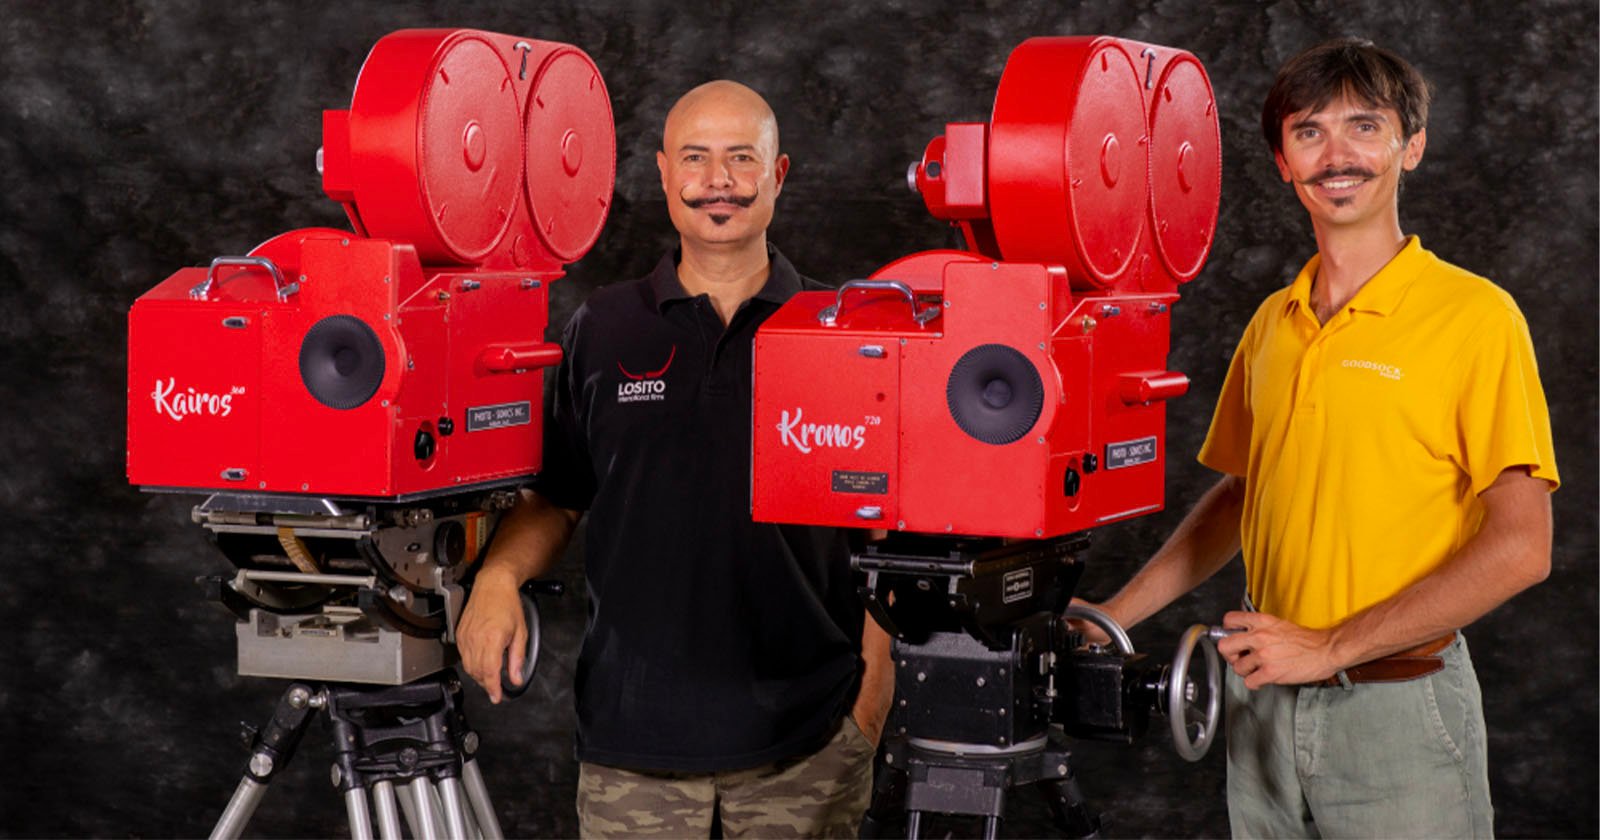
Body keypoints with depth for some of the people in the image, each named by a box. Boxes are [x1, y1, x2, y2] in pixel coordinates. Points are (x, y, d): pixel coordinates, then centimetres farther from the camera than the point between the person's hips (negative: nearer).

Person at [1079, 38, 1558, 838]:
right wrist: (1111, 618, 12)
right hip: (1264, 700, 5)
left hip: (1398, 705, -5)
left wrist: (1331, 646, -15)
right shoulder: (1272, 324, 11)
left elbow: (1520, 548, -14)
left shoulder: (1474, 316, -8)